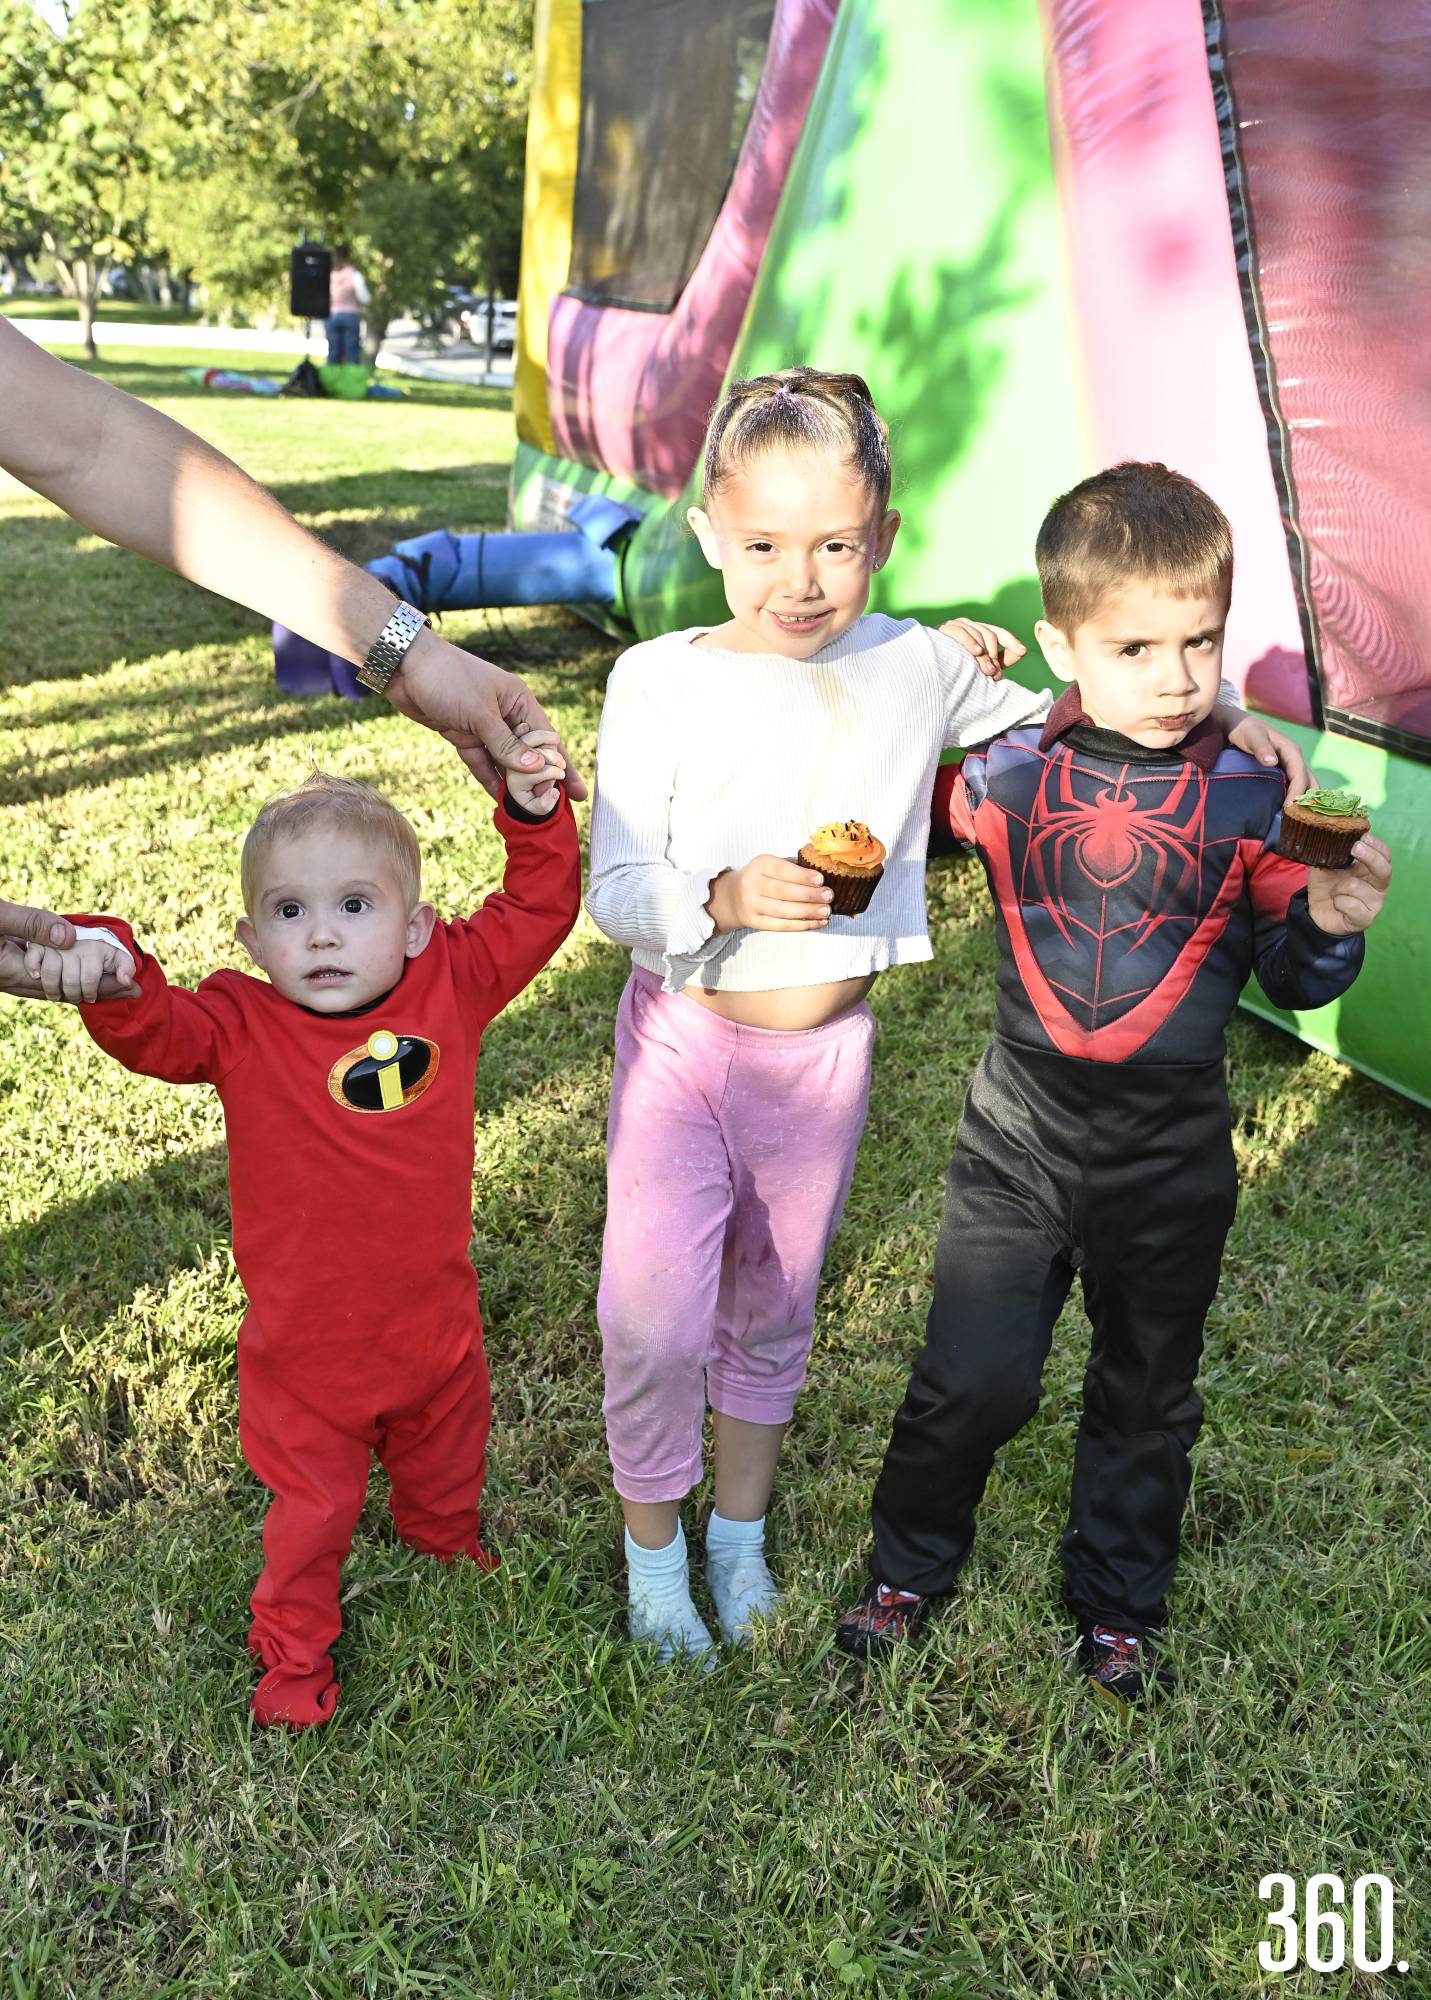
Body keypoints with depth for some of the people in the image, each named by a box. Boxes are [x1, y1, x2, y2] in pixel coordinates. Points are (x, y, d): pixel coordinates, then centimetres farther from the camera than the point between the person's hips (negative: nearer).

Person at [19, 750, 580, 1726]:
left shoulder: (452, 985, -15)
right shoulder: (239, 1026, -20)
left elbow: (538, 908, -7)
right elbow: (152, 1026, -35)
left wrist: (536, 812, -20)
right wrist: (103, 963, -55)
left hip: (436, 1323, 3)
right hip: (308, 1347, -3)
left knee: (447, 1465, 32)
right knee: (313, 1508, 19)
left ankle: (450, 1546, 66)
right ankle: (295, 1648, 47)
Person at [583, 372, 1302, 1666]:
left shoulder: (921, 669, -5)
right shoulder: (661, 679, -12)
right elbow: (615, 888, -15)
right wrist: (724, 898, -35)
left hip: (825, 1049, 2)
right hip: (683, 1038, -2)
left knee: (771, 1313, 18)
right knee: (655, 1320, -2)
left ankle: (742, 1536, 42)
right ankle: (653, 1551, 27)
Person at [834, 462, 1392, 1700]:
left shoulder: (1249, 796, -8)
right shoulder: (1010, 773, -7)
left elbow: (1294, 982, -3)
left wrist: (1331, 923, -23)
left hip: (1171, 1153, 1)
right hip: (1019, 1130, 0)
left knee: (1147, 1391, 18)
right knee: (973, 1378, 5)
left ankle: (1120, 1601, 41)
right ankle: (908, 1567, 33)